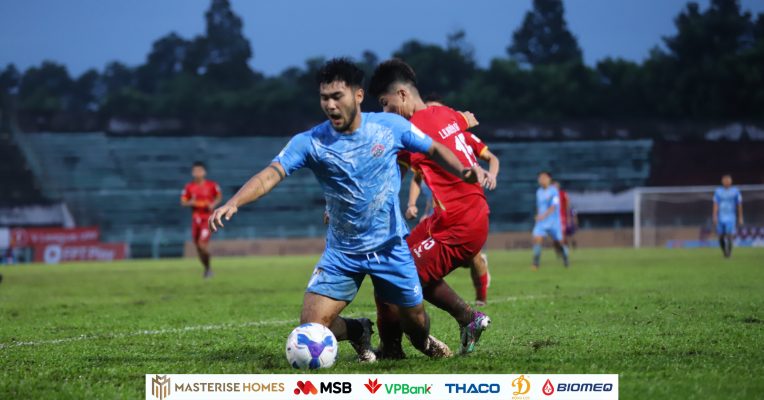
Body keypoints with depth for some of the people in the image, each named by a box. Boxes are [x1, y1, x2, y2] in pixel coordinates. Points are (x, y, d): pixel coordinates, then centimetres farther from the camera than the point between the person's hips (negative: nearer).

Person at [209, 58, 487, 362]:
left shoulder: (389, 126, -9)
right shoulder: (310, 142, -14)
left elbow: (434, 150, 3)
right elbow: (270, 175, -25)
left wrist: (463, 171, -16)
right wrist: (234, 203, -42)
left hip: (391, 246, 0)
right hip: (342, 254, 0)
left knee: (416, 322, 11)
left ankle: (423, 342, 52)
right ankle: (357, 331, 24)